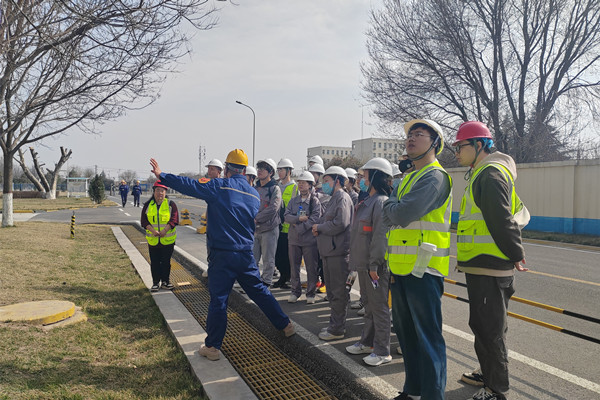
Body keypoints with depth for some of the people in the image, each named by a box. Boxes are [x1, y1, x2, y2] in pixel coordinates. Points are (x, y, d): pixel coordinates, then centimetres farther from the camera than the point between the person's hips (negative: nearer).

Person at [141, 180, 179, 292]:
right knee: (154, 262, 9)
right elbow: (144, 221, 0)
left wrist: (164, 230, -20)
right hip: (153, 240, 2)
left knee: (166, 262, 8)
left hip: (168, 240, -1)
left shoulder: (171, 204, -1)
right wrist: (153, 230, -16)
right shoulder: (148, 205, 5)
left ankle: (165, 281, 22)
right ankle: (155, 282, 20)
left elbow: (174, 220, -8)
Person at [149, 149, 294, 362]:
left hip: (222, 256, -4)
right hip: (246, 255, 5)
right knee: (260, 291, 19)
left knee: (218, 300, 4)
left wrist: (162, 175, 0)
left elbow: (190, 185, -10)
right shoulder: (254, 194, 7)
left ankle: (213, 347, 14)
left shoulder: (219, 187, -10)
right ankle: (285, 325, 29)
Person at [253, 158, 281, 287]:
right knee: (252, 258, 10)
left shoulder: (275, 189, -6)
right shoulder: (255, 188, 12)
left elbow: (273, 209, -17)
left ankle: (267, 281, 16)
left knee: (268, 259, 4)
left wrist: (256, 218, -17)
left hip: (269, 229, -5)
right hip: (254, 229, 6)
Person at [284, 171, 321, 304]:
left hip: (309, 239, -4)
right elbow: (286, 216, 1)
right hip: (293, 239, 4)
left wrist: (299, 228, -15)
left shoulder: (315, 201, -2)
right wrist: (298, 219, -16)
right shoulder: (293, 201, 11)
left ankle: (311, 293, 14)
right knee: (294, 266, 9)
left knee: (311, 267, 2)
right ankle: (295, 291, 22)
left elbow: (315, 218, -13)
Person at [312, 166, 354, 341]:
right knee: (332, 291, 17)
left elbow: (340, 224, -22)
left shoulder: (343, 198, -11)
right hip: (329, 251, 10)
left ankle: (337, 329, 6)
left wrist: (319, 227, -9)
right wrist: (318, 228, 1)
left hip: (338, 252, -10)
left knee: (339, 293, -2)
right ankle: (335, 324, 28)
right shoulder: (334, 199, 19)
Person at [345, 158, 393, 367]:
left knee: (379, 306, 0)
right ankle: (367, 342, 32)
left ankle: (382, 351, 10)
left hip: (376, 265, -10)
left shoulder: (381, 202, -16)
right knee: (368, 304, 19)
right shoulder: (367, 201, 15)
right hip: (363, 263, 10)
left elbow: (381, 236, -21)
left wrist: (374, 264, -22)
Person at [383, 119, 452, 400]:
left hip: (423, 269, -9)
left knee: (427, 336, -1)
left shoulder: (435, 176, -10)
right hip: (400, 267, 9)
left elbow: (405, 213, -22)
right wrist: (397, 208, -5)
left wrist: (393, 208, -3)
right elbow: (388, 216, 15)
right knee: (405, 332, 18)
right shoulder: (408, 178, 19)